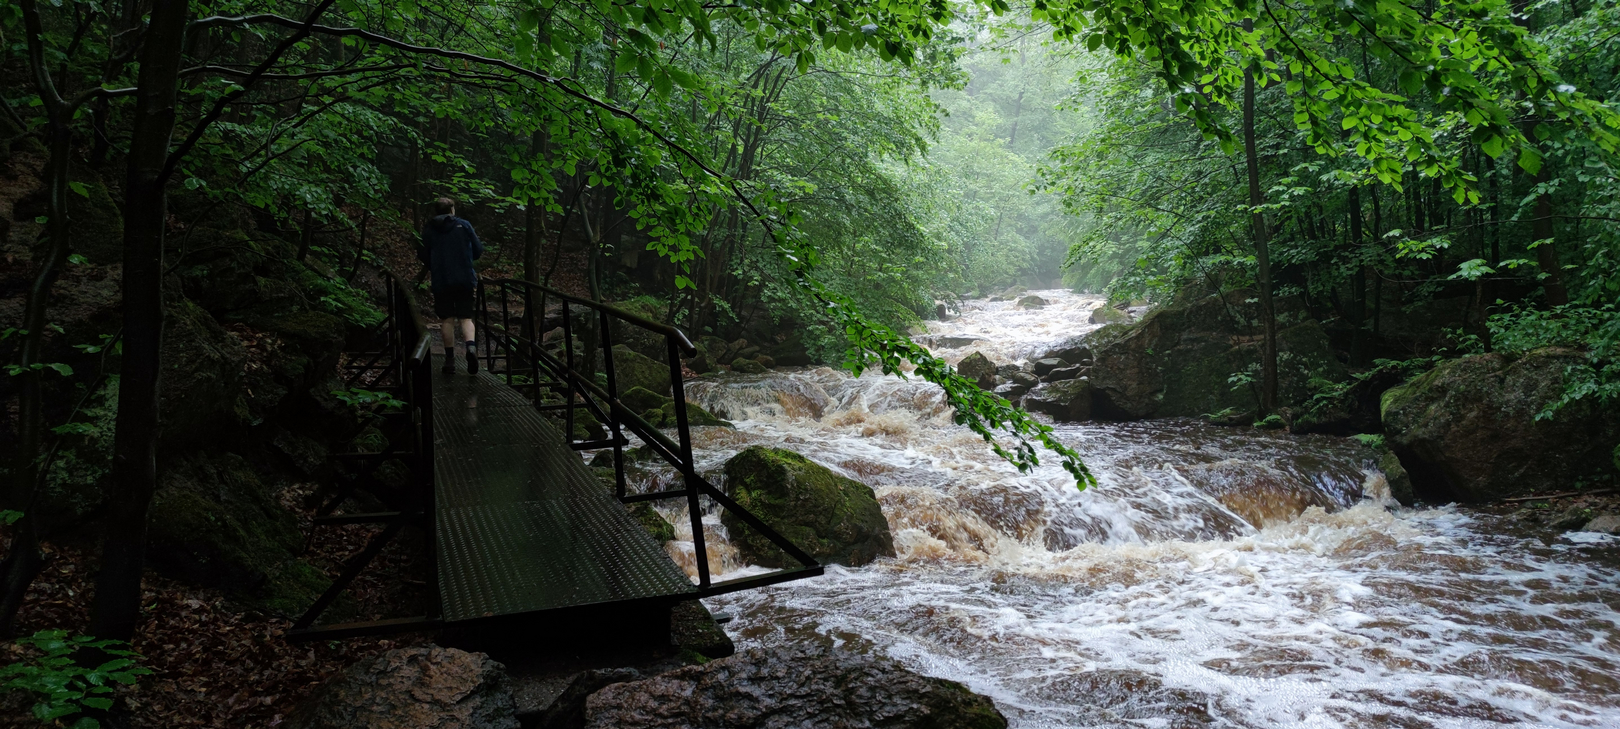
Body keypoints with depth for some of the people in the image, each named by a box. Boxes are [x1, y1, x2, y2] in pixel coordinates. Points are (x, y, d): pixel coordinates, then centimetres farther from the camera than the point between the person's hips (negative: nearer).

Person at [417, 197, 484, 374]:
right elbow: (478, 250, 3)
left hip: (441, 281, 0)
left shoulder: (428, 229, 3)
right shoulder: (464, 225, 3)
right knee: (466, 318, 3)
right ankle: (471, 346, -23)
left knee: (447, 319, 8)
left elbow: (423, 255, 5)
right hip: (465, 279, 0)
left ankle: (450, 358, 7)